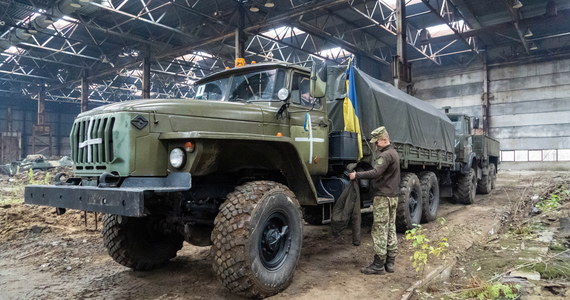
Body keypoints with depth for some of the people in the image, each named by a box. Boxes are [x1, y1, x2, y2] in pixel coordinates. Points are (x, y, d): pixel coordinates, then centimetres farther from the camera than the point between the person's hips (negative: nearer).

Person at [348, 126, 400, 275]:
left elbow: (375, 173, -28)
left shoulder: (386, 155, -16)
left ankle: (378, 265, -2)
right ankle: (390, 263, 17)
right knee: (391, 229, 11)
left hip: (383, 196, -10)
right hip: (393, 195, 10)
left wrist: (356, 175, -22)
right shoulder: (393, 152, 17)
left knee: (379, 230, -6)